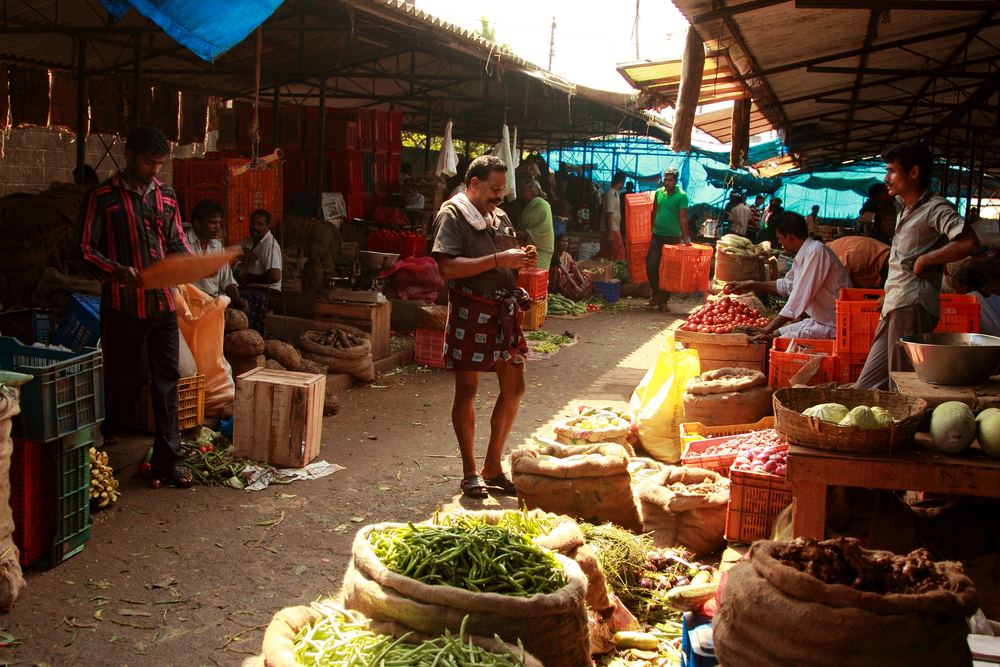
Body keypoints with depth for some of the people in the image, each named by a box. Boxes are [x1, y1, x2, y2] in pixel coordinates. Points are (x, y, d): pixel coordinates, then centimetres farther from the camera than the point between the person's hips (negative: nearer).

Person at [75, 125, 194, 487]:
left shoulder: (165, 196, 10)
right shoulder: (103, 197, -6)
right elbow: (84, 248, -8)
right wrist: (117, 271, -25)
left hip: (163, 302, 4)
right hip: (123, 304, -4)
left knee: (167, 380, 5)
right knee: (124, 381, 5)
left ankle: (168, 457, 13)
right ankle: (96, 440, 31)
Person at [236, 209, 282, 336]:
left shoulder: (270, 245, -10)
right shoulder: (248, 241, 17)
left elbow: (275, 276, -22)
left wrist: (250, 278, -10)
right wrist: (244, 250, -5)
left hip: (268, 292, -8)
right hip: (249, 288, 8)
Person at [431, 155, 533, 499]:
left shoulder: (500, 218, 17)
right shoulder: (452, 215, -6)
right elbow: (449, 267, -20)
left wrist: (519, 263, 3)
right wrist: (499, 259, -21)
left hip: (504, 312, 8)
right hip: (470, 312, -7)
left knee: (514, 387, 8)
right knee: (467, 390, 2)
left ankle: (492, 466, 21)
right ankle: (470, 472, 13)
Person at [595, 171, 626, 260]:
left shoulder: (609, 192, 14)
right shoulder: (612, 194, -16)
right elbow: (608, 214, -22)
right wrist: (610, 234, -25)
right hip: (612, 231, -10)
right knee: (619, 255, -6)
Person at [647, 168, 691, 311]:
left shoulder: (681, 196, -6)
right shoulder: (659, 192, 8)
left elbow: (683, 217, -10)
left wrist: (685, 237, -14)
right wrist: (652, 228, 14)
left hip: (673, 237, -4)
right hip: (657, 235, 4)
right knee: (651, 265, -4)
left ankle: (663, 301, 8)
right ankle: (656, 293, 15)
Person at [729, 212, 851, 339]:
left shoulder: (816, 252, -21)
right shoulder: (805, 253, 9)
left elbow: (799, 302, -24)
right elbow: (786, 285, 28)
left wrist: (765, 331, -19)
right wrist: (751, 285, 28)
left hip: (833, 327, -10)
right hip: (819, 321, 10)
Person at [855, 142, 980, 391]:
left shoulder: (935, 208, -11)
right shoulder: (904, 207, 18)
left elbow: (969, 243, -27)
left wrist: (923, 260, -16)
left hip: (913, 307, -10)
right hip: (893, 307, 10)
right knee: (866, 388, 9)